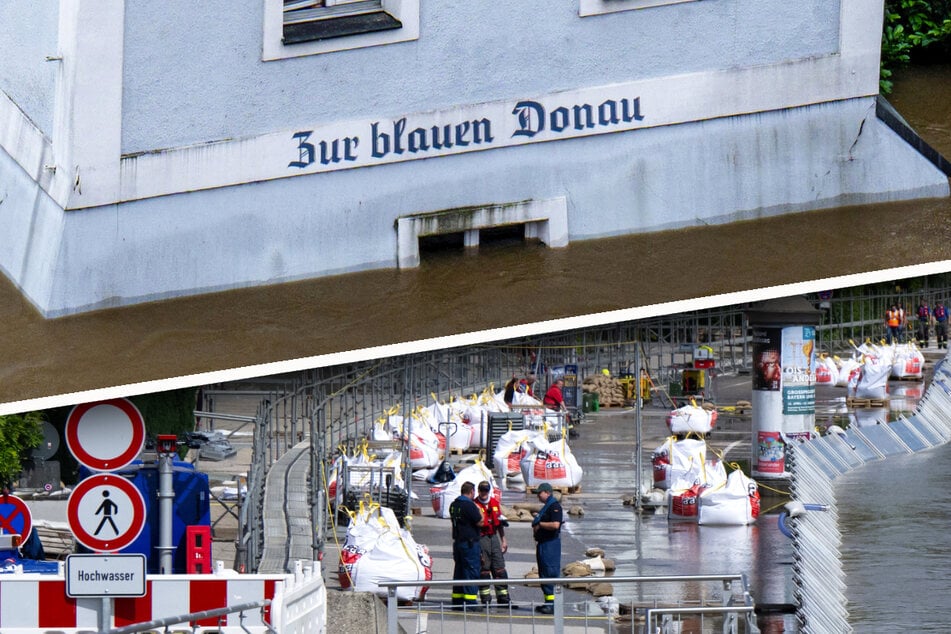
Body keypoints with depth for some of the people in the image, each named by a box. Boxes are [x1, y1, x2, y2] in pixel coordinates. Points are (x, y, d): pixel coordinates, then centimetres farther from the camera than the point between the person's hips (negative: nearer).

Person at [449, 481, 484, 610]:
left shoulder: (453, 505, 10)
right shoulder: (469, 505, -16)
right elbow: (479, 522, -15)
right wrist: (479, 512, 3)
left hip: (457, 541, 8)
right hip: (470, 542, -8)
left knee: (459, 570, 13)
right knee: (471, 571, -5)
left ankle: (457, 600, 14)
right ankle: (470, 600, -9)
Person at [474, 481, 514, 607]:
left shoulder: (494, 503, 13)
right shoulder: (475, 505, -4)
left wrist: (503, 540, 20)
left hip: (494, 537, 6)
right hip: (481, 538, -6)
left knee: (499, 568, 5)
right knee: (484, 569, -3)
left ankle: (503, 598, 9)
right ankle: (485, 599, 3)